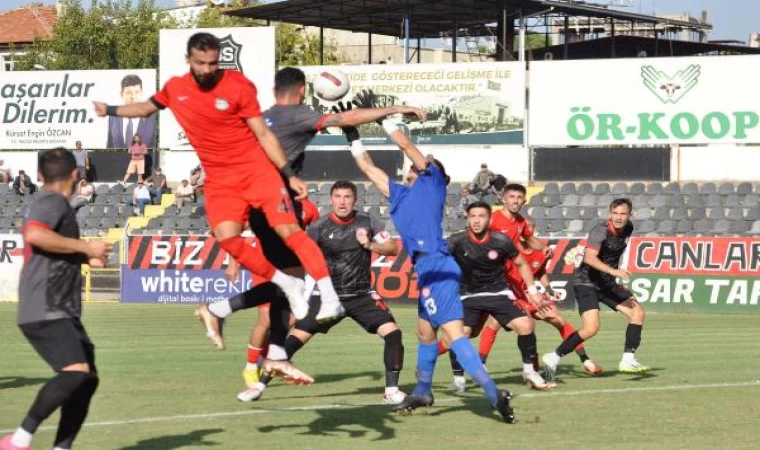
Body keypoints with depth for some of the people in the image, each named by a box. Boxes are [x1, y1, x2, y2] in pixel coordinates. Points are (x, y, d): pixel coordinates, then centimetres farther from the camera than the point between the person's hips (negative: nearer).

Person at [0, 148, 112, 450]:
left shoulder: (53, 205, 24)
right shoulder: (54, 203, -7)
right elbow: (34, 234, -28)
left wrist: (84, 259, 33)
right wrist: (86, 247, -21)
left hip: (61, 313, 11)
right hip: (45, 312, -11)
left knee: (87, 378, 6)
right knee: (75, 372, -25)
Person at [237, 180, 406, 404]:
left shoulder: (367, 223, -2)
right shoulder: (320, 227, -7)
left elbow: (393, 248, 0)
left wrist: (370, 245, -17)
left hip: (362, 295, 1)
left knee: (392, 332, -16)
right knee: (297, 337, -10)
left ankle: (391, 389, -2)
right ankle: (260, 385, 0)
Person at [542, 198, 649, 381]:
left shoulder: (628, 228, 2)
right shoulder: (600, 231, -23)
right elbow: (590, 258, -38)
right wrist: (613, 271, -47)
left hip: (607, 283, 8)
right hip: (586, 282, -8)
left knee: (638, 313, 1)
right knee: (591, 328, -22)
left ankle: (628, 361, 6)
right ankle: (553, 358, -9)